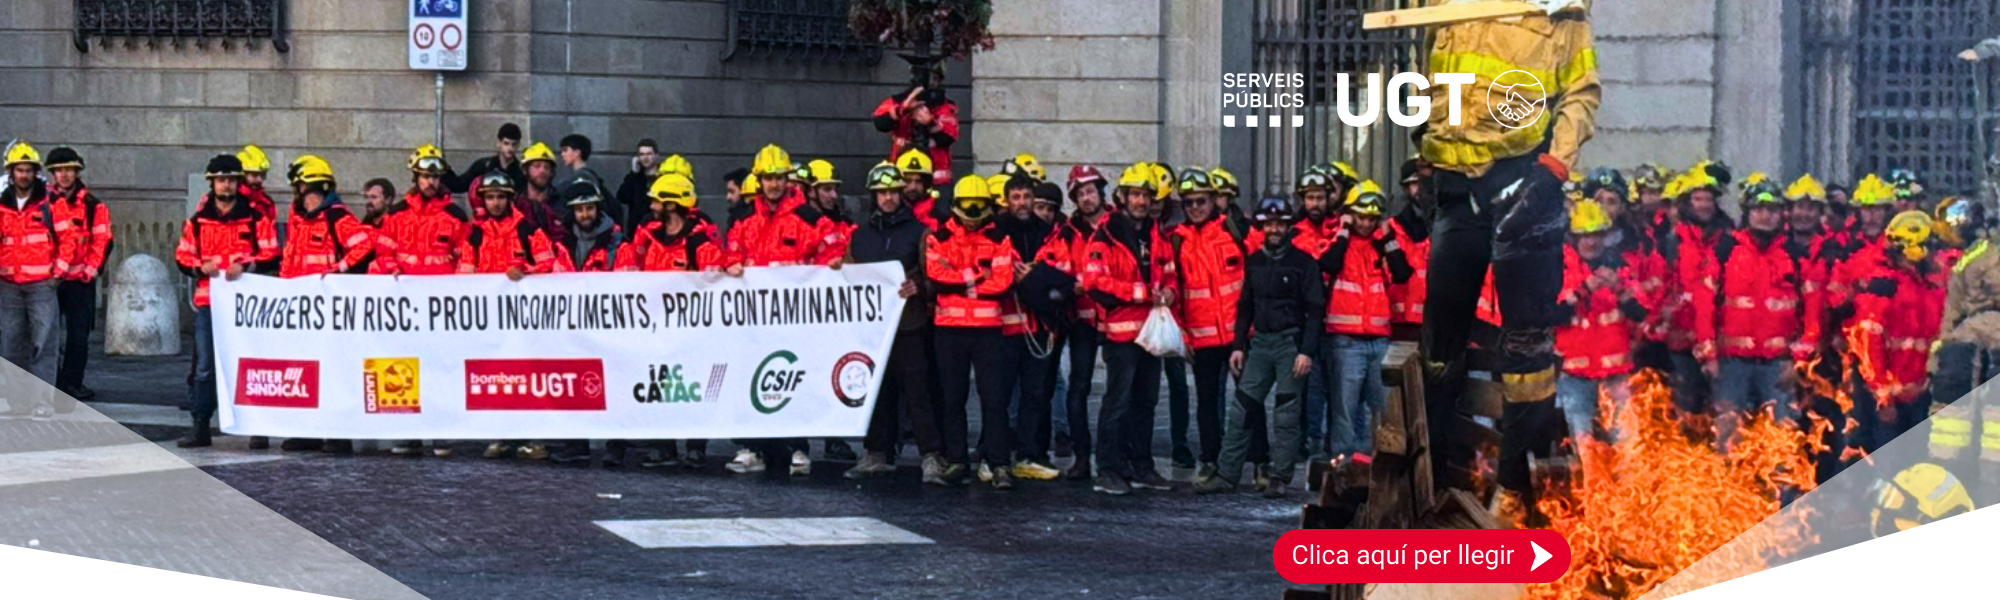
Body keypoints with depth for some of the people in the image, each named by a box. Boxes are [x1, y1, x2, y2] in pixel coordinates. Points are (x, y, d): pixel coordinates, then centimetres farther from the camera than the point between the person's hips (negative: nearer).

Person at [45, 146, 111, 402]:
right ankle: (51, 383, 9)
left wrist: (90, 269, -7)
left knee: (78, 334, -1)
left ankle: (72, 382, 6)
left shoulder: (92, 205, 3)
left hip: (79, 280, -1)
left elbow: (102, 240, 1)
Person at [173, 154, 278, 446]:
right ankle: (200, 427, 8)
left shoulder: (256, 219, 3)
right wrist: (200, 267, -6)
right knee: (205, 365, 3)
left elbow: (272, 255, 1)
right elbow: (182, 255, 13)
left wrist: (245, 266, -14)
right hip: (207, 301, 2)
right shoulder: (198, 221, 10)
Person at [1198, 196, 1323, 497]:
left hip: (1291, 342, -5)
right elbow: (1245, 306, 18)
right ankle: (1227, 473, 2)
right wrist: (1238, 345, 10)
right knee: (1242, 409, 1)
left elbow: (1315, 310, -5)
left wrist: (1307, 351, -13)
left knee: (1286, 414, -2)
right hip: (1260, 342, 5)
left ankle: (1279, 477, 2)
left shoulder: (1304, 262, -2)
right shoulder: (1254, 261, 13)